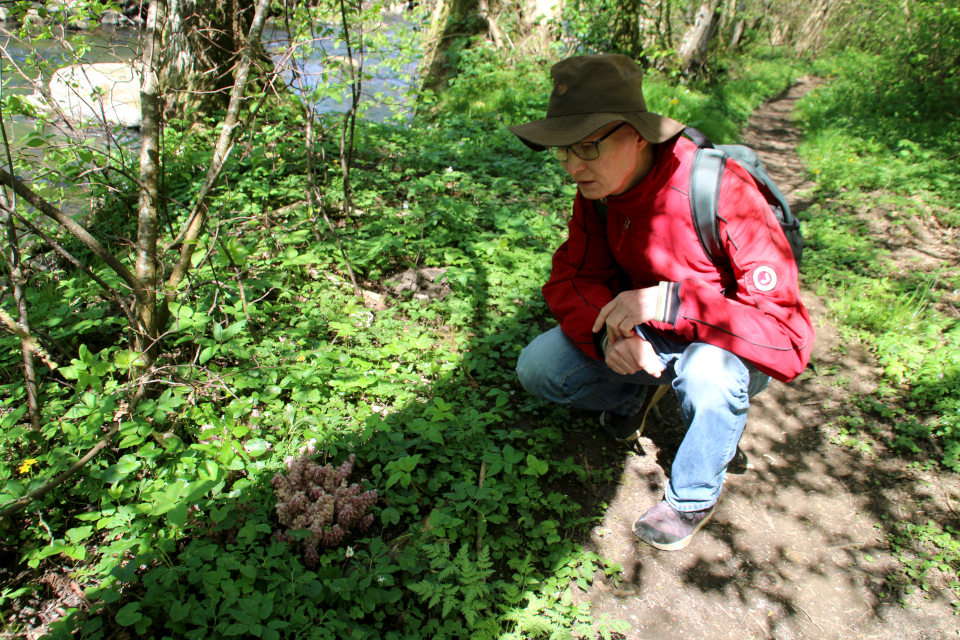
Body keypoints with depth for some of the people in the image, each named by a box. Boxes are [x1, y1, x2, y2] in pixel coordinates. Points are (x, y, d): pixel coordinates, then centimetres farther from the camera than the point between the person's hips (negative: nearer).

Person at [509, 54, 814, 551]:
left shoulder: (721, 192, -31)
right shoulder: (598, 189, -13)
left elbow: (788, 336, -32)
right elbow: (571, 280, -7)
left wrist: (672, 300, -43)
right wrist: (608, 331, -30)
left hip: (726, 346, -4)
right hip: (643, 341, 5)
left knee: (708, 376, -40)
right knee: (536, 369, -13)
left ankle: (692, 500, -7)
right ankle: (635, 394, 17)